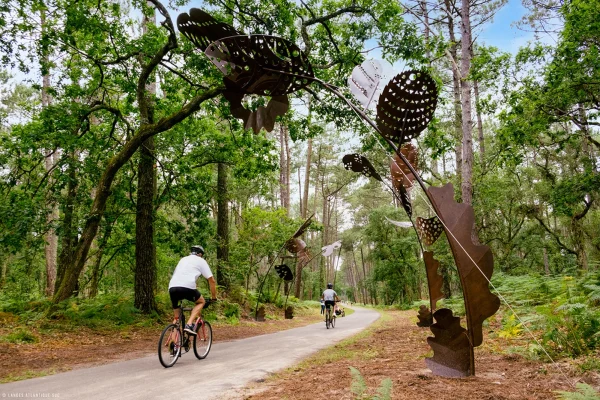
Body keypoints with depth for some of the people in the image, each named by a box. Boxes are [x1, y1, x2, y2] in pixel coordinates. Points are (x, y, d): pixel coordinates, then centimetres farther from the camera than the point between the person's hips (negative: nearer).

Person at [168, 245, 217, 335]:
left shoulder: (183, 259, 33)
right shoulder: (201, 261, 19)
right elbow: (211, 280, 16)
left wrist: (179, 296, 50)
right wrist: (214, 297, 27)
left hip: (172, 287, 5)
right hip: (187, 287, -5)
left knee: (176, 318, 19)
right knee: (201, 302, 22)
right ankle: (189, 325, 2)